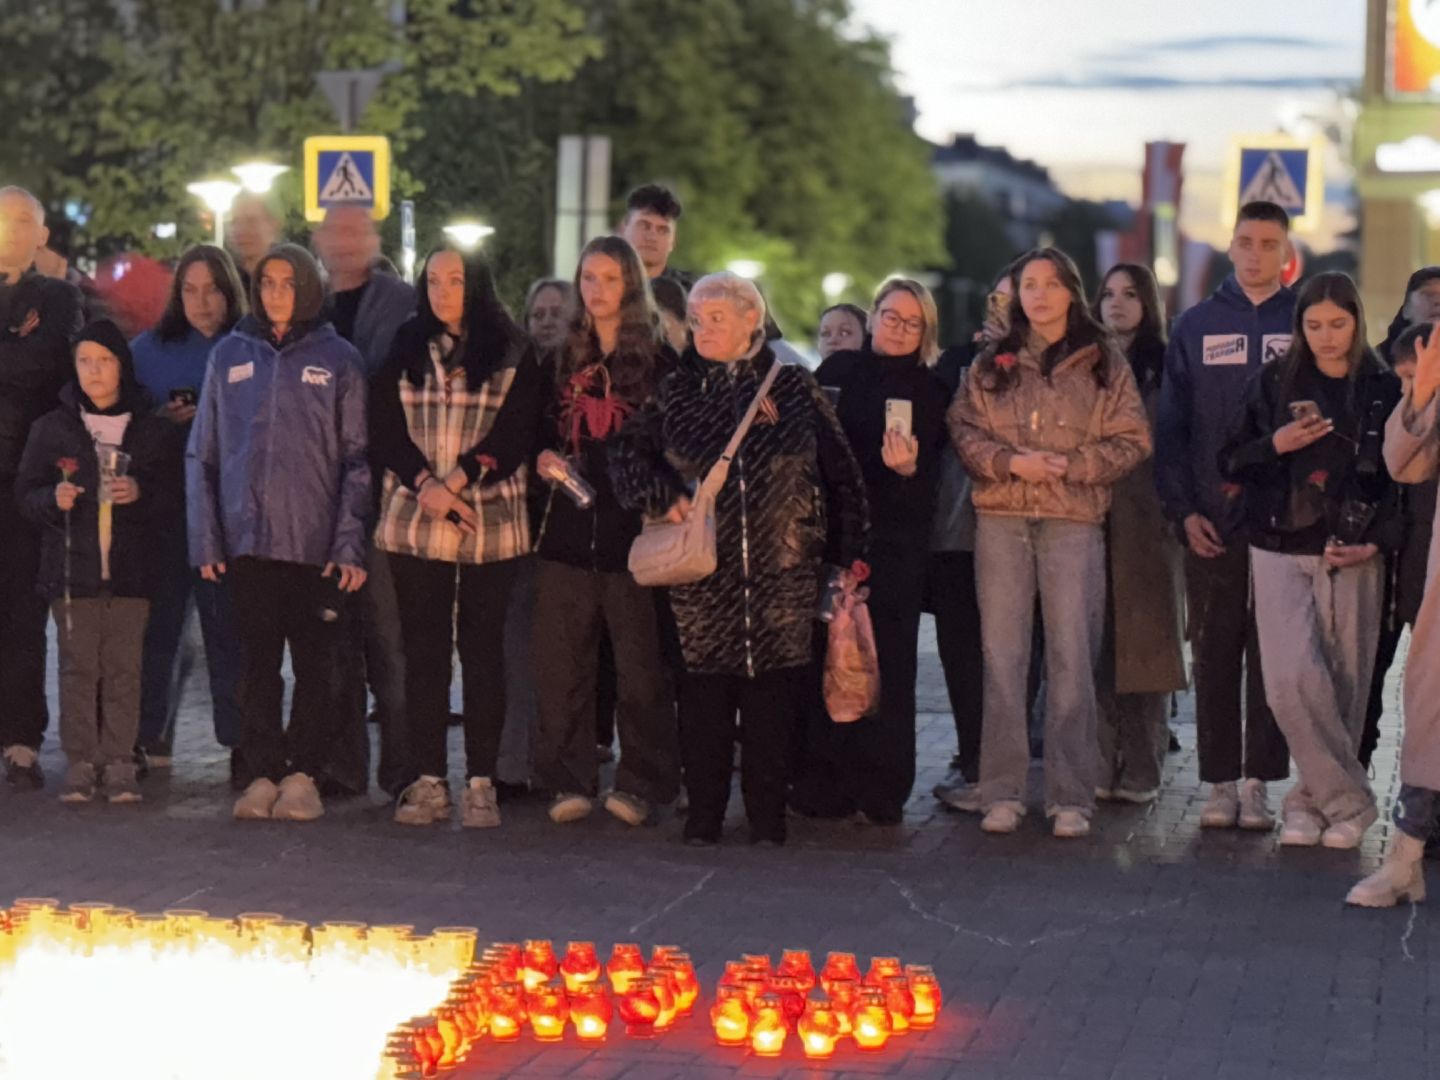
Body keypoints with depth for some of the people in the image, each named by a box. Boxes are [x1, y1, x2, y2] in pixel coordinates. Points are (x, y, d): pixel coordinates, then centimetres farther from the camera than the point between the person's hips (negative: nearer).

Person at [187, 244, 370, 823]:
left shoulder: (338, 359, 2)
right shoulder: (230, 355, 8)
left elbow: (358, 458, -1)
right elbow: (202, 453, 9)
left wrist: (351, 542, -9)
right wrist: (205, 537, 1)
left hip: (315, 541, -2)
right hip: (246, 537, 2)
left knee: (313, 661, 3)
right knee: (258, 660, 5)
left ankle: (302, 775, 10)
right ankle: (262, 773, 10)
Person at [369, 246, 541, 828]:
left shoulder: (513, 353, 3)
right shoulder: (406, 348, 11)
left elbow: (514, 433, -5)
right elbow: (384, 427, 3)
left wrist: (454, 483, -13)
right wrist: (426, 486, -11)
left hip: (491, 523, -2)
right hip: (414, 522, 2)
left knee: (482, 649, 1)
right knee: (423, 650, 2)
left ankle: (481, 781, 5)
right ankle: (428, 780, 6)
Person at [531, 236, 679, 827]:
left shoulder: (659, 359, 2)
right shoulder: (564, 358, 14)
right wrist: (545, 456, 2)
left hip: (633, 529, -4)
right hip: (569, 528, 4)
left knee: (640, 662, -2)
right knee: (559, 661, 2)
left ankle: (641, 783, 6)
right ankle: (569, 781, 10)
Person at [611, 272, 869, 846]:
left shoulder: (795, 389, 6)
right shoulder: (677, 393, 10)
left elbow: (840, 472, 8)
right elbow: (627, 450, 16)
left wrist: (846, 553, 3)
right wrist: (663, 496, -3)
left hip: (781, 569, -1)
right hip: (703, 567, 1)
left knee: (770, 688, 1)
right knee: (705, 690, 1)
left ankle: (767, 815, 11)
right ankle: (704, 814, 12)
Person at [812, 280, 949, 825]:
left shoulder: (929, 391, 5)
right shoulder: (837, 370, 10)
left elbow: (929, 477, -3)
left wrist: (908, 468, -23)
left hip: (894, 543, -2)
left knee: (886, 662, -4)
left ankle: (879, 792, -1)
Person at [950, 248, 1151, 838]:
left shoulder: (1104, 364, 8)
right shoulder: (990, 365, 14)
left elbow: (1131, 440, 3)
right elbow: (965, 429, 6)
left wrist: (1069, 465, -10)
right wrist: (1012, 461, -11)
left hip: (1075, 522, -2)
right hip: (1001, 519, 2)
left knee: (1072, 654, -4)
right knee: (1002, 653, 1)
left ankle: (1071, 796, 1)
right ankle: (1002, 791, 6)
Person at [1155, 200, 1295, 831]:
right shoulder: (1196, 327, 8)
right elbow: (1170, 426, 6)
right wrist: (1183, 510, -3)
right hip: (1211, 522, 1)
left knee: (1272, 655, 1)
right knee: (1214, 655, 4)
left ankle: (1259, 782, 7)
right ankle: (1221, 781, 10)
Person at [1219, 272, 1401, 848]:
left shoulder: (1384, 390, 4)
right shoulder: (1274, 383, 6)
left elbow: (1403, 479, 6)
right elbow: (1230, 463, 9)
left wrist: (1377, 542, -6)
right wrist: (1276, 444, -10)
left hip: (1351, 557, 0)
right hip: (1281, 551, 0)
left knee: (1344, 684, 0)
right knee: (1293, 677, -14)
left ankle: (1314, 798, 14)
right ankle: (1348, 798, -4)